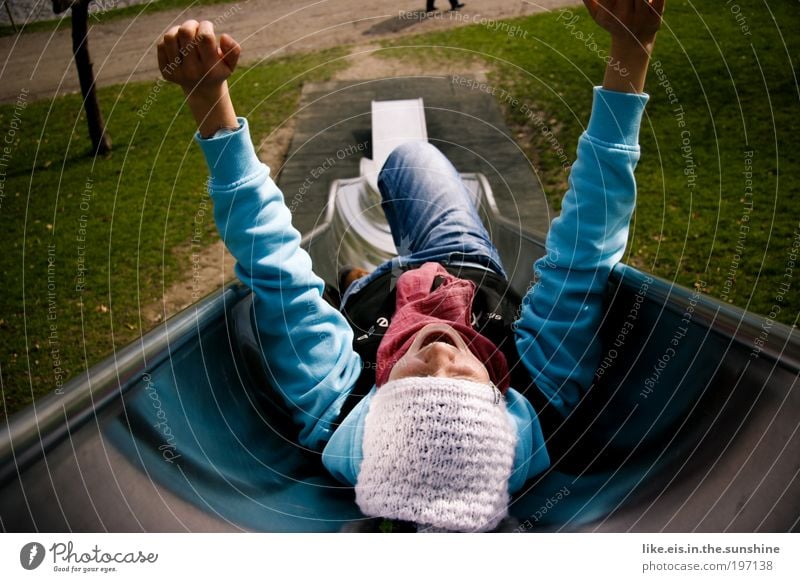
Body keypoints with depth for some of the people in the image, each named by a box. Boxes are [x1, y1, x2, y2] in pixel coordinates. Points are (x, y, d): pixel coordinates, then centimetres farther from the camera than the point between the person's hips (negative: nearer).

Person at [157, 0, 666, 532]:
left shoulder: (335, 411, -45)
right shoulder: (543, 397, -44)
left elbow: (276, 272, -42)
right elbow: (584, 257, -43)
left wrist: (210, 98, -41)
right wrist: (631, 57, -46)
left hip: (371, 293, 0)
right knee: (411, 154, 18)